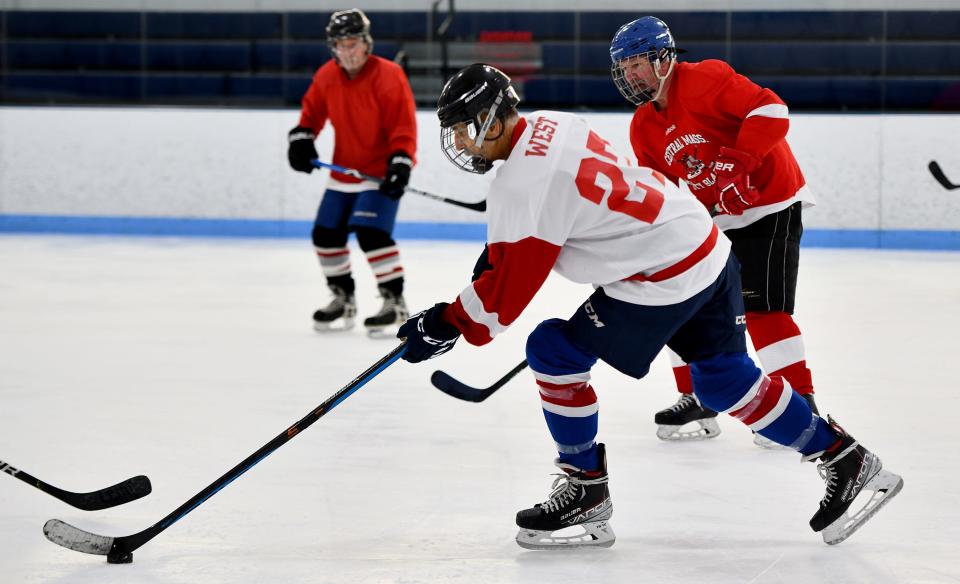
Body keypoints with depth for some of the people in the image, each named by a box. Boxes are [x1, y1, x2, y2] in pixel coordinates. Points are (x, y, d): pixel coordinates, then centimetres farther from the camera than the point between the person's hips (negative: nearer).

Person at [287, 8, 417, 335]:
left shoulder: (388, 76, -18)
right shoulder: (326, 77, 0)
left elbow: (404, 125, -19)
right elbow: (313, 110, 16)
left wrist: (400, 162, -28)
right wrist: (301, 138, 1)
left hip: (381, 171, -7)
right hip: (345, 171, 7)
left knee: (371, 232, -22)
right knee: (326, 233, 8)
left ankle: (395, 301, -12)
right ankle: (343, 299, 26)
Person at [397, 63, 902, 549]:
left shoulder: (522, 181, -20)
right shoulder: (550, 125, 9)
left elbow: (510, 286, -17)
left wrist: (447, 326, -9)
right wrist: (495, 251, 20)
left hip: (662, 278, -10)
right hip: (708, 249, 10)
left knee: (554, 352, -3)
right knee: (724, 380, 18)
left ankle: (587, 494, 7)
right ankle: (847, 460, 24)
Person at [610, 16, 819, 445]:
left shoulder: (706, 80, -19)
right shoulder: (643, 127, 7)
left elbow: (771, 112, -28)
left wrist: (736, 162, -32)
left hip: (771, 206, -9)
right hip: (713, 219, 9)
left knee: (762, 308, -15)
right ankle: (698, 400, 17)